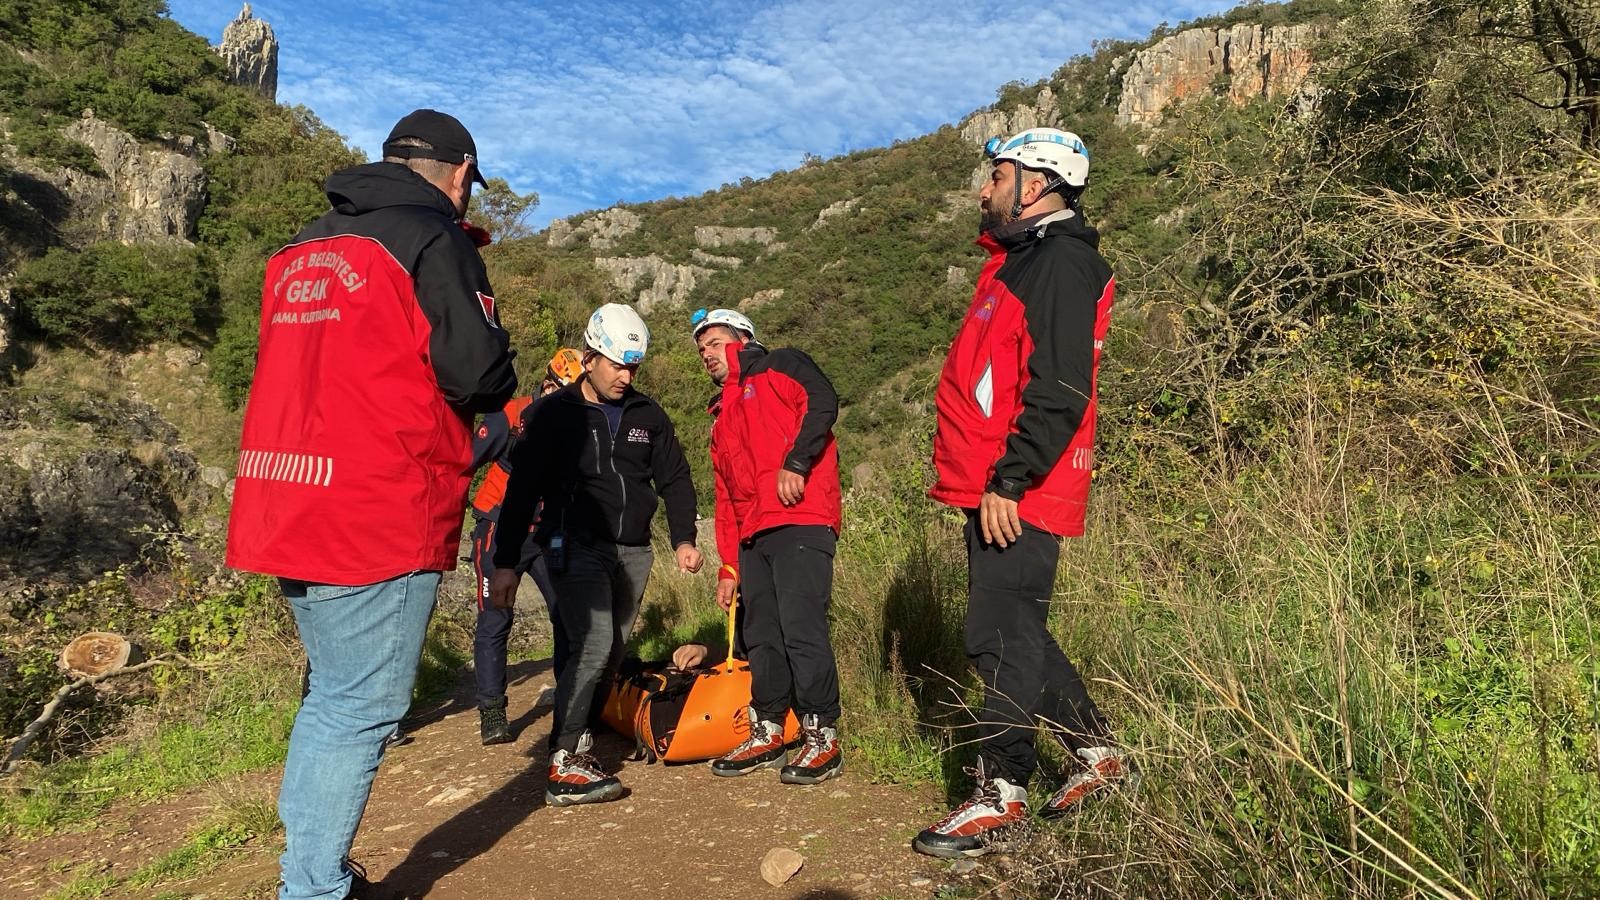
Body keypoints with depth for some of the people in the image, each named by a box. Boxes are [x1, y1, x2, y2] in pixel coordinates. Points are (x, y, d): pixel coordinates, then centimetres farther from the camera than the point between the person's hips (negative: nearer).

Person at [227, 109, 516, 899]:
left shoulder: (302, 249, 17)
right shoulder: (434, 241, -7)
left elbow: (316, 367, 20)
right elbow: (478, 376, -15)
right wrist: (500, 377, 5)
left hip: (284, 510, 9)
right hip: (381, 517, -8)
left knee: (332, 693, 20)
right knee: (362, 708, 1)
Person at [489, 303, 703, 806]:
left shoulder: (647, 415, 10)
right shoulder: (554, 414, -2)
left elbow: (674, 478, 15)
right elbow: (522, 488, -4)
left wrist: (683, 539, 2)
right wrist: (506, 563, -8)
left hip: (632, 552, 5)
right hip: (576, 548, -5)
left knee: (612, 654, 7)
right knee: (594, 645, -19)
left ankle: (580, 741, 22)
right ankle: (563, 769, -14)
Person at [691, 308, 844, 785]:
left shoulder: (780, 366, 9)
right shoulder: (722, 417, 29)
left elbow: (822, 402, -12)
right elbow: (726, 500, 26)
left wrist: (795, 463, -20)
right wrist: (729, 567, 21)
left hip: (800, 521, -8)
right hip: (753, 536, 8)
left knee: (801, 628, -12)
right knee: (761, 636, 9)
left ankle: (823, 737, -1)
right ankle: (767, 734, 21)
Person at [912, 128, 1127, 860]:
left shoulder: (1063, 262, -11)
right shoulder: (1021, 258, 21)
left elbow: (1058, 390, -22)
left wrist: (1009, 479, -23)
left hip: (1020, 495, -10)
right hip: (994, 490, 10)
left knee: (1000, 639, -4)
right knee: (1008, 634, 16)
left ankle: (1000, 797, 9)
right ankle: (1098, 752, 29)